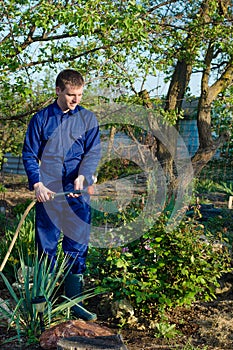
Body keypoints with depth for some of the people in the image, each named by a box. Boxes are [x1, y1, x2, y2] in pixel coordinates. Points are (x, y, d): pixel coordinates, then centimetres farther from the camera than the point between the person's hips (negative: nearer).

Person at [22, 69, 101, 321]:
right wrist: (37, 184, -11)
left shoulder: (88, 118, 7)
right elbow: (29, 154, 4)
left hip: (77, 193, 1)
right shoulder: (41, 119, 5)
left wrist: (82, 177, -18)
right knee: (46, 247, 5)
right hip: (48, 193, -1)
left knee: (77, 247, 4)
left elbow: (93, 152, 1)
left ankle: (73, 301, 16)